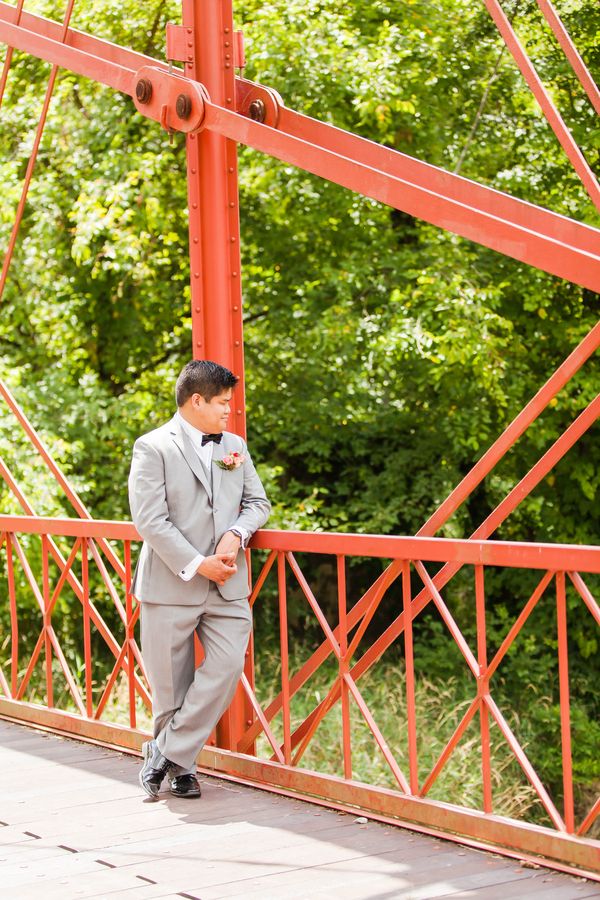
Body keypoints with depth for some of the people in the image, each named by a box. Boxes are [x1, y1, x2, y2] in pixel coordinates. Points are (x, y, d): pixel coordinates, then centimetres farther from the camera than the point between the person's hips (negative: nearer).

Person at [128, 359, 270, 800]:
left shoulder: (234, 446, 15)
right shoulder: (153, 447, -4)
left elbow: (258, 502, 17)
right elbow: (150, 520, -11)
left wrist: (236, 534, -5)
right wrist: (196, 565, -16)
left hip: (227, 584, 5)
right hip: (171, 584, -5)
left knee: (228, 666, -10)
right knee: (171, 683, 2)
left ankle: (168, 753, 2)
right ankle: (179, 765, 21)